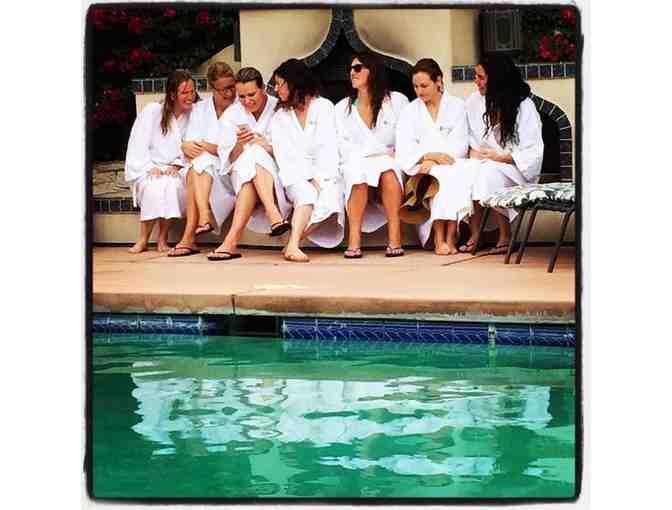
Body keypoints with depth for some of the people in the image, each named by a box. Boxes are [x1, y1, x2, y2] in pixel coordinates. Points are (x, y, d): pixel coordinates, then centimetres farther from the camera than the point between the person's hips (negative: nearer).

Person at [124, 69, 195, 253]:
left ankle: (163, 238, -18)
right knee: (155, 186, -33)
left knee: (172, 185, -32)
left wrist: (177, 165, -16)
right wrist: (151, 168, -19)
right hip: (145, 169, -1)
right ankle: (143, 239, -21)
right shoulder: (152, 111, -5)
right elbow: (138, 146, -7)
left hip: (173, 171, 2)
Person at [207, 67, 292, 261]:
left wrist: (262, 143, -19)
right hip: (240, 175, 1)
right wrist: (240, 144, -20)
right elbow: (230, 159, 2)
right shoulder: (231, 115, 7)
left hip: (275, 175, -1)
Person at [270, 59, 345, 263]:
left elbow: (328, 148, -2)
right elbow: (284, 157, 3)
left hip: (324, 174, -1)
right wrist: (307, 181, -14)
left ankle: (291, 244, -35)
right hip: (296, 178, 1)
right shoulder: (279, 118, 15)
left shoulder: (324, 107, 9)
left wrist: (319, 179, -16)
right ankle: (293, 245, -48)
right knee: (307, 194, -34)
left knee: (328, 199, -33)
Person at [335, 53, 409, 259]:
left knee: (387, 170, -37)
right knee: (359, 171, -35)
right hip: (357, 164, 1)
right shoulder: (342, 108, 16)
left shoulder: (397, 101, 10)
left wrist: (396, 153, -10)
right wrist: (374, 154, -9)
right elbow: (342, 145, 5)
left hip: (390, 164, -1)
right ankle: (354, 239, -36)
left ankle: (394, 236, -36)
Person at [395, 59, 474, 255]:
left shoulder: (456, 106, 12)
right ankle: (439, 238, -38)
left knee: (461, 172, -35)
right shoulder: (410, 111, 15)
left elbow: (459, 145, 1)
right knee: (440, 176, -35)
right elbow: (404, 150, 1)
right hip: (421, 167, 0)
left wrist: (432, 162, -15)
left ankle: (451, 236, -37)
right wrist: (432, 155, -17)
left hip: (451, 162, 0)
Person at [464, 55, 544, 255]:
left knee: (488, 171, -36)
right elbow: (466, 136, 11)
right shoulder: (474, 101, 4)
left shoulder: (524, 106, -8)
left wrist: (500, 157, -19)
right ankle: (474, 233, -25)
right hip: (482, 164, 4)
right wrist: (472, 152, -12)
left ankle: (505, 235, -24)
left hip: (518, 170, -4)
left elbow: (534, 153, -10)